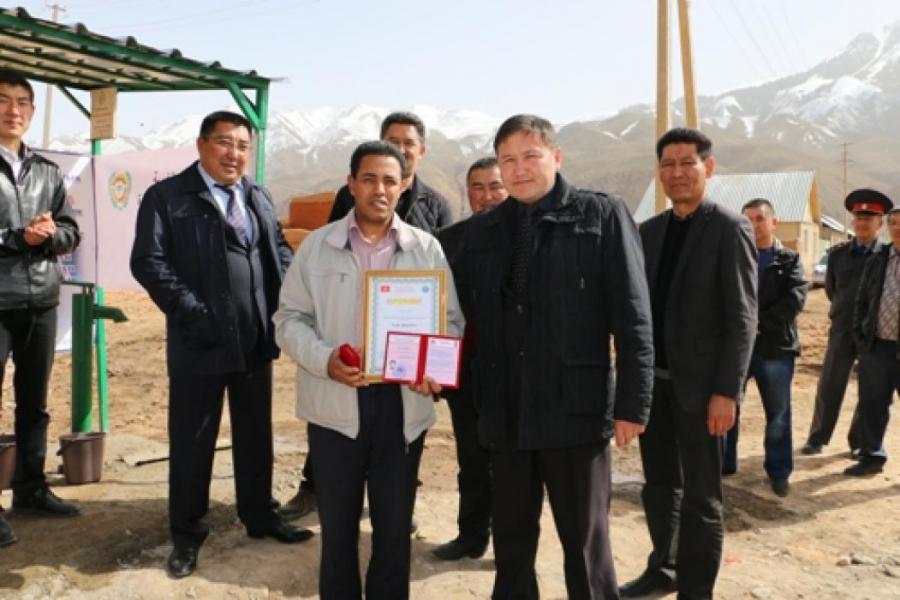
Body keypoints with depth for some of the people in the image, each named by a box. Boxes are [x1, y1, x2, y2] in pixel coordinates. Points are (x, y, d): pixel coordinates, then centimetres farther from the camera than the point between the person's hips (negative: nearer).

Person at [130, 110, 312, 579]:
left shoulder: (259, 197, 13)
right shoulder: (167, 196, -4)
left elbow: (280, 250, 13)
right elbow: (148, 261, -12)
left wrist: (284, 297, -5)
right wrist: (194, 312, -19)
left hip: (255, 339, 5)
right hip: (200, 343, -5)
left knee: (256, 434, 17)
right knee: (192, 442, 7)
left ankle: (259, 515, 34)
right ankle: (186, 534, 25)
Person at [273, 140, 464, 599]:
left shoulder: (427, 248, 4)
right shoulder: (317, 246, 3)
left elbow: (450, 320, 5)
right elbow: (289, 319, 2)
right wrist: (324, 359, -16)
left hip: (403, 404, 1)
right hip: (335, 404, 0)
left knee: (395, 525, 13)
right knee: (338, 523, 13)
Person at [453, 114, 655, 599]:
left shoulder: (602, 216, -2)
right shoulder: (481, 230, 9)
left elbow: (632, 318, -6)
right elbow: (460, 311, 10)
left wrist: (632, 403, -9)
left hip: (576, 409, -3)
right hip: (504, 413, 4)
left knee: (584, 539, 11)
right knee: (511, 537, 17)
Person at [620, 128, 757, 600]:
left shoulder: (729, 229, -7)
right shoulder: (649, 230, 10)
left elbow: (742, 318, -12)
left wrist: (727, 391, -17)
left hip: (700, 384, -5)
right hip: (653, 380, 6)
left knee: (700, 496, 6)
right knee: (659, 486, 17)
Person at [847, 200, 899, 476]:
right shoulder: (875, 261, 8)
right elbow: (862, 301, 13)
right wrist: (860, 337, 5)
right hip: (876, 347, 4)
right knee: (871, 405, 11)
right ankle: (871, 456, 25)